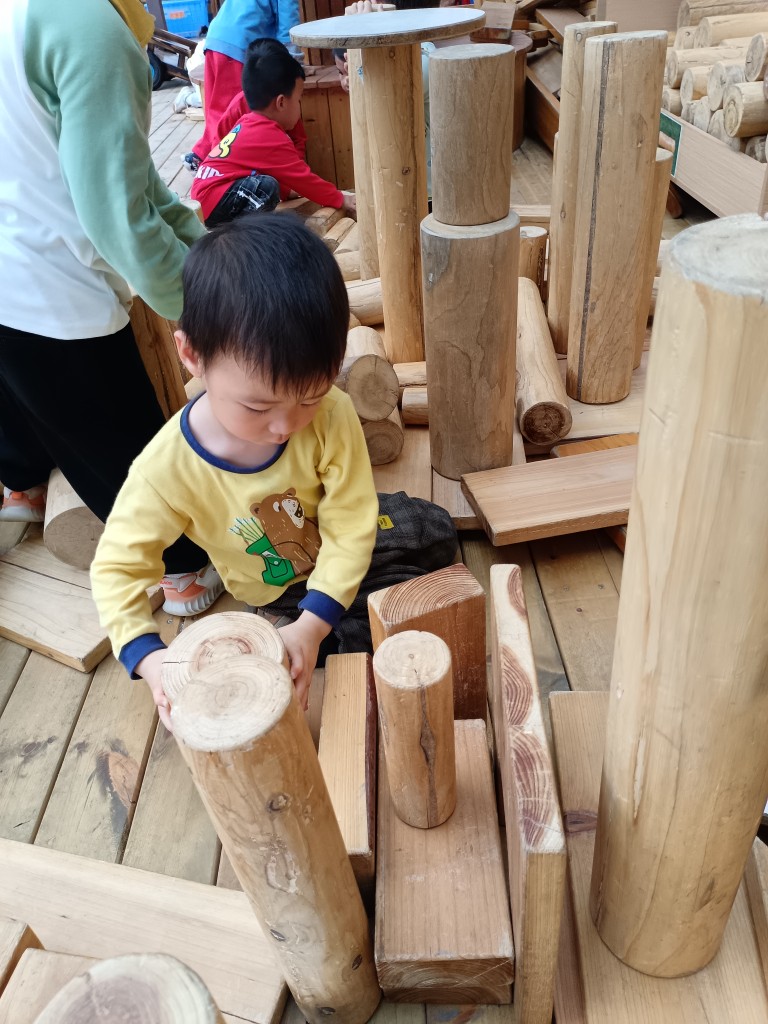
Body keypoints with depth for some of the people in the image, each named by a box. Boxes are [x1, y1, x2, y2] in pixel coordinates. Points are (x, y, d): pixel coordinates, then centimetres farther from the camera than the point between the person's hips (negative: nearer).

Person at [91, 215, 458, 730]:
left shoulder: (332, 415, -34)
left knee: (439, 532, 8)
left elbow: (350, 526, -27)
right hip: (279, 586, -2)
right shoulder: (167, 469, -35)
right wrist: (150, 658, -38)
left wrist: (311, 627, -36)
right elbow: (118, 567, -22)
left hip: (340, 549, 3)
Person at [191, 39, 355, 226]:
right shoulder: (272, 138, -14)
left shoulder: (249, 123, 12)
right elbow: (303, 179, -7)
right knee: (267, 186, -25)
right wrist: (341, 199, 2)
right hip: (214, 206, -10)